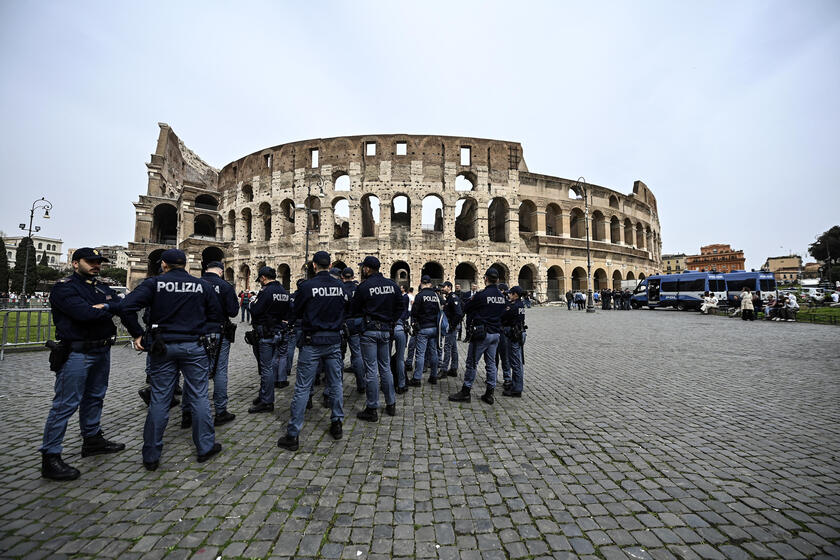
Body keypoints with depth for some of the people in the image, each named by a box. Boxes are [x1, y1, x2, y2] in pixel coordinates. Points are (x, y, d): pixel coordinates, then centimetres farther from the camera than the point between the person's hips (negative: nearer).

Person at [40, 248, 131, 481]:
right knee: (65, 404, -3)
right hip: (76, 354, -7)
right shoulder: (64, 287, -8)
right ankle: (50, 458, 8)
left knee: (94, 398, 17)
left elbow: (126, 310, 4)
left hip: (102, 352, 7)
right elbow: (84, 313, -24)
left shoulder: (103, 290, 13)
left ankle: (92, 440, 32)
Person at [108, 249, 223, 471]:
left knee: (159, 399, 11)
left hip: (163, 347, 1)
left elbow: (126, 306, -13)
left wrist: (137, 334, -1)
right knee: (199, 397, 9)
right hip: (194, 347, 0)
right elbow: (216, 316, 0)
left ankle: (151, 456, 22)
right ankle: (205, 447, 19)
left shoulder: (154, 283, -3)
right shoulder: (203, 285, -2)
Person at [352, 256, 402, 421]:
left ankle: (372, 410, 10)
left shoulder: (364, 286, -10)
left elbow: (354, 310, -3)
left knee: (371, 370, 1)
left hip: (369, 331, -5)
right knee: (385, 368, 16)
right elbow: (400, 307, 9)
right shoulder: (392, 284, 5)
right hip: (386, 330, 5)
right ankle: (391, 405, 24)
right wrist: (391, 322, 13)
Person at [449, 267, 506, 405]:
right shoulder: (501, 296, 6)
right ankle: (489, 394, 21)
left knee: (472, 363, 2)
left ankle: (465, 392, 10)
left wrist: (473, 299, 12)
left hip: (481, 333, -7)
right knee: (491, 363, 13)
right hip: (496, 333, 7)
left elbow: (466, 308, -6)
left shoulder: (482, 295, -16)